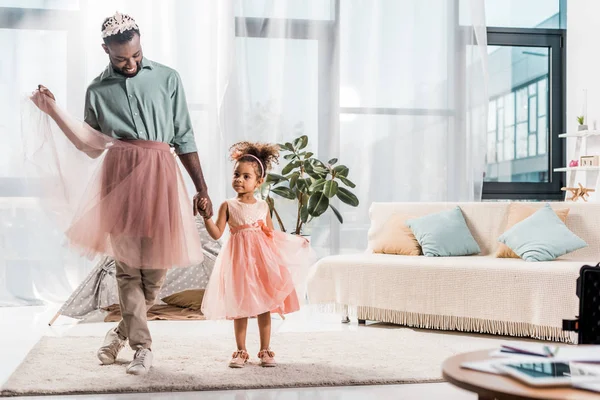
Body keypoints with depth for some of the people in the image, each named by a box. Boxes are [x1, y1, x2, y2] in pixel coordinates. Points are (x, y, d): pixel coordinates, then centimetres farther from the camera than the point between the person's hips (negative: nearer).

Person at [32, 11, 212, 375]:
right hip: (120, 176, 1)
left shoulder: (168, 79, 7)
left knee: (156, 264, 1)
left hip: (160, 175, 0)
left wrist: (202, 188, 6)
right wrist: (54, 111, 5)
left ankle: (123, 331, 22)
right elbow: (93, 146, 12)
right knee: (128, 265, 0)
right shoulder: (98, 90, 12)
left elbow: (184, 137, 7)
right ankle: (142, 345, 10)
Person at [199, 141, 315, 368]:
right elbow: (216, 234, -8)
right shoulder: (228, 206, -1)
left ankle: (265, 350, 15)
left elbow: (272, 235, 14)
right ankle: (241, 351, 14)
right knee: (240, 307, 2)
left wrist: (295, 241, 9)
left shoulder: (263, 206, 6)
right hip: (239, 260, -2)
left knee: (264, 306, 4)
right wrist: (206, 217, -22)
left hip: (262, 258, 2)